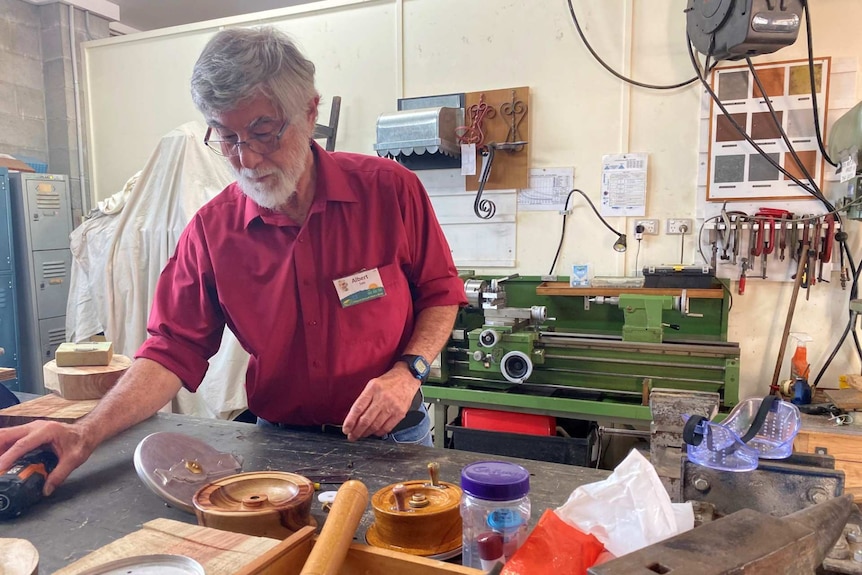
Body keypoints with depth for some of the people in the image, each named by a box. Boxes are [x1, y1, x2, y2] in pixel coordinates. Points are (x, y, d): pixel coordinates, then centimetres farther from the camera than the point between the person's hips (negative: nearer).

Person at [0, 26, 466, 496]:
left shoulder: (389, 189, -13)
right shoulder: (212, 229, -9)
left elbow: (440, 294, -4)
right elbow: (175, 350, -7)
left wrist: (407, 371, -19)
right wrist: (87, 435, -19)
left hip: (393, 437, 0)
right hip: (280, 443, 1)